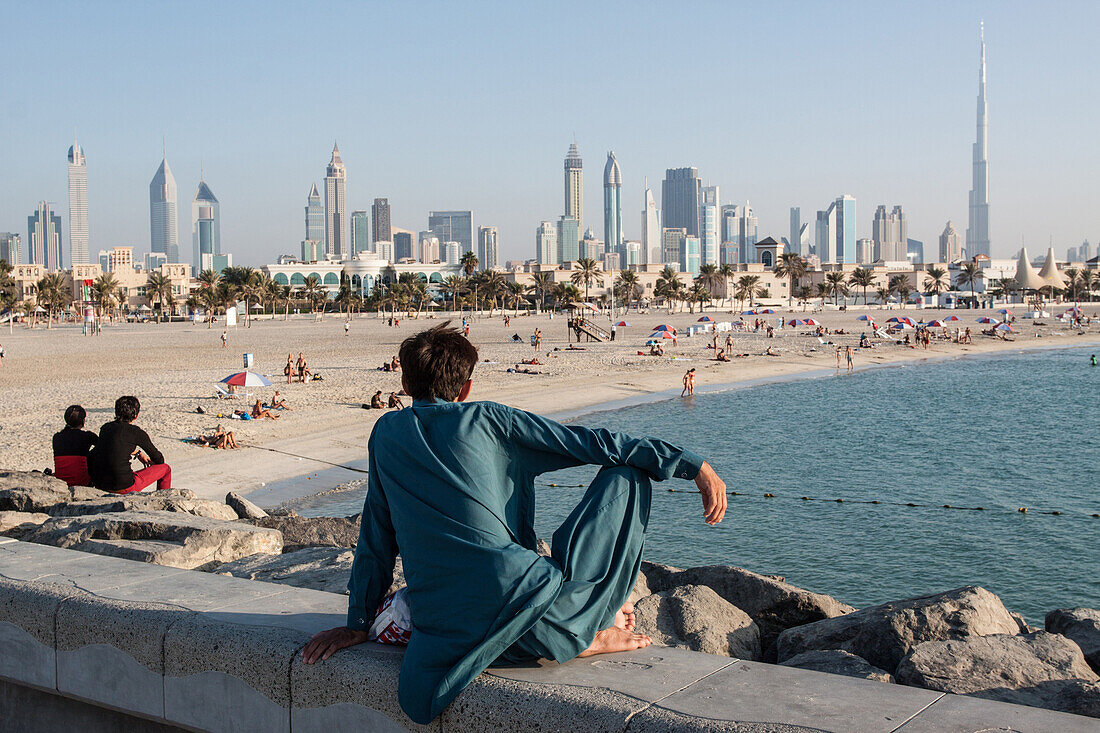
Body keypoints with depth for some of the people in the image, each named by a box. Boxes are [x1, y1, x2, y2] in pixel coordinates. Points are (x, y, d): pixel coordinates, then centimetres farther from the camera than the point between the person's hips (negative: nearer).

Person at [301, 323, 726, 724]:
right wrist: (692, 465, 9)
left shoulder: (386, 433, 19)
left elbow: (375, 539, 24)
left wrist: (359, 624, 33)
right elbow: (593, 443, 8)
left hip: (449, 632, 1)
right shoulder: (486, 418, 11)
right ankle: (590, 628, 10)